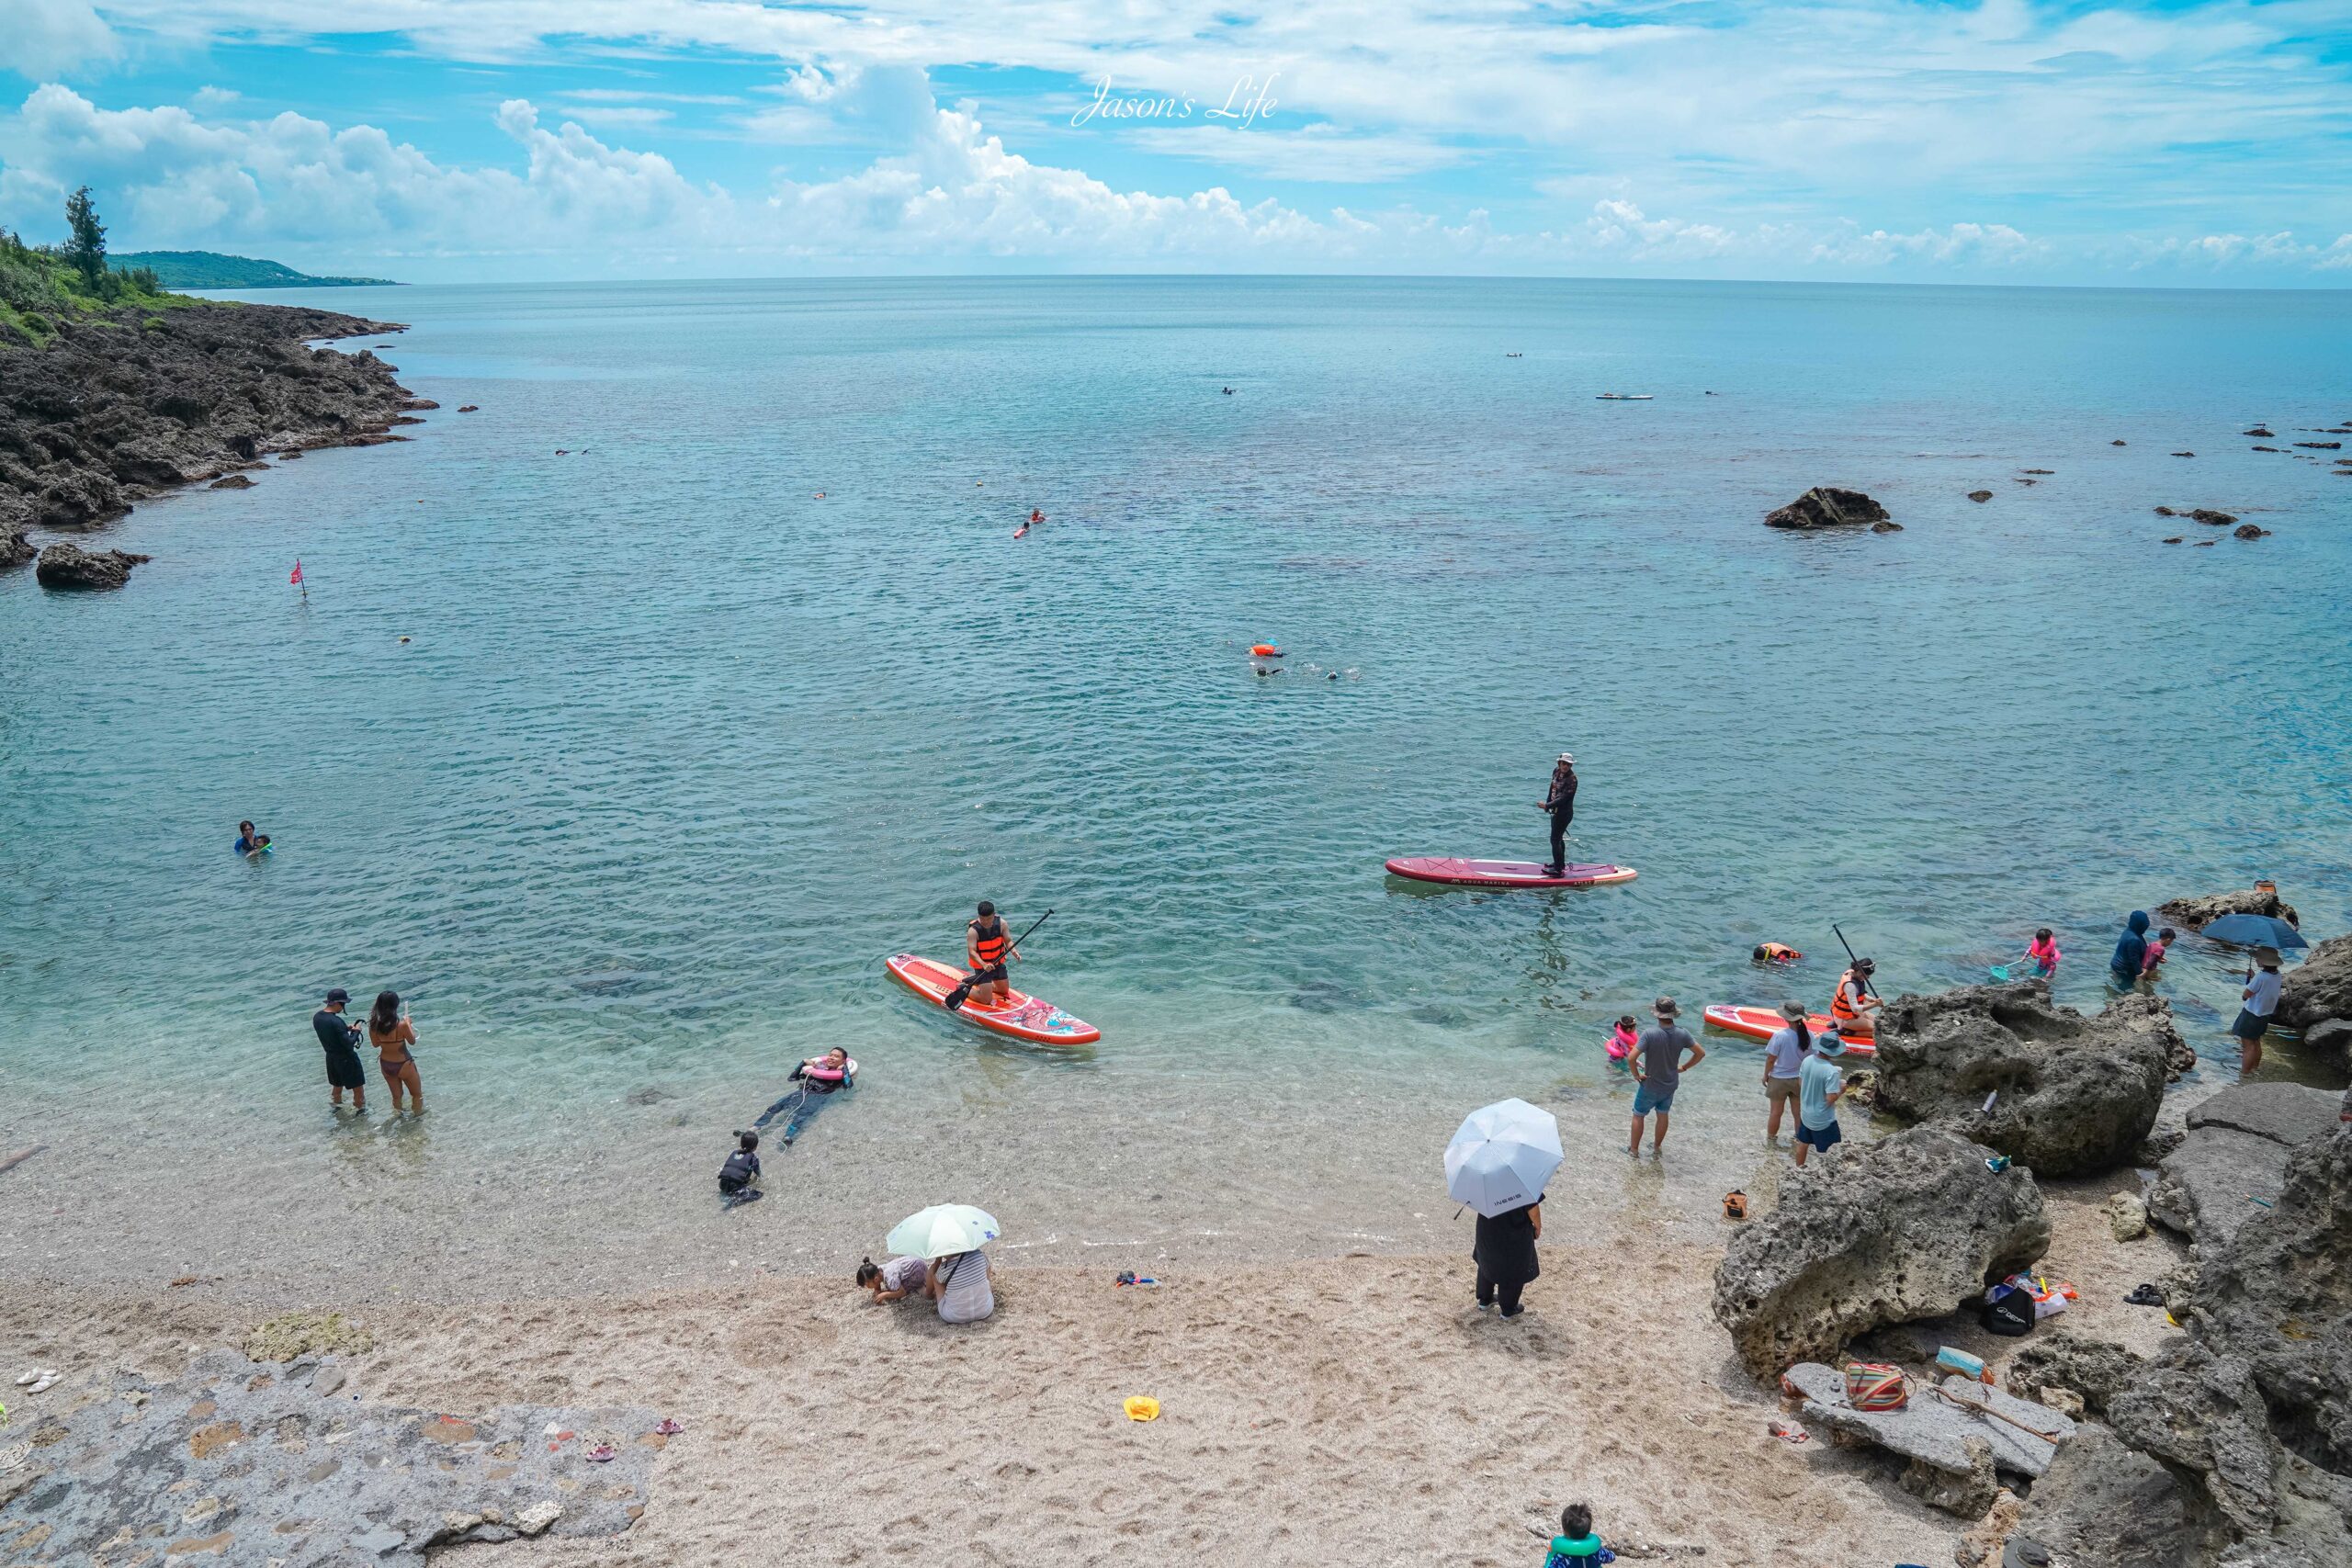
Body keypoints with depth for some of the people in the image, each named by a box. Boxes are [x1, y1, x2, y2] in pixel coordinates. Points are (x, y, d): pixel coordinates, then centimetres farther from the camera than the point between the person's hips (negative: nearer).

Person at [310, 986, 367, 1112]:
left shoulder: (317, 1017, -5)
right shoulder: (336, 1021, -30)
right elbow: (349, 1044, -25)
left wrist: (346, 1028, 3)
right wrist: (356, 1031, -10)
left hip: (331, 1057, 8)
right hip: (346, 1059, -8)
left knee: (337, 1085, 27)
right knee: (358, 1086, 10)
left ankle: (337, 1108, 42)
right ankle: (361, 1110, 21)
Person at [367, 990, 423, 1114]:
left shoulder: (374, 1025, -15)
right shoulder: (401, 1025, -29)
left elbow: (375, 1043, 2)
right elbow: (412, 1041, -11)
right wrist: (408, 1024, 1)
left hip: (385, 1065, 5)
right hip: (403, 1065, -5)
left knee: (396, 1095, 26)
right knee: (417, 1094, 20)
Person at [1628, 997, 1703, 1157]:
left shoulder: (1650, 1033, -30)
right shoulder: (1682, 1033, -16)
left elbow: (1631, 1058, -35)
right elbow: (1701, 1053, -4)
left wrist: (1636, 1075, -17)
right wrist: (1684, 1067, 6)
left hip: (1650, 1085, -4)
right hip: (1671, 1084, 4)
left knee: (1638, 1116, 17)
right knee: (1662, 1115, 24)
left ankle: (1634, 1151, 29)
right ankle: (1656, 1149, 40)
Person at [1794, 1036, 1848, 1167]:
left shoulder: (1807, 1060, -8)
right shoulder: (1831, 1071, -29)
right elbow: (1831, 1099, -27)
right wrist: (1841, 1090, -10)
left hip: (1805, 1113, 7)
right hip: (1823, 1119, -7)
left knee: (1803, 1142, 26)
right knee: (1831, 1152, 9)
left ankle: (1799, 1169, 44)